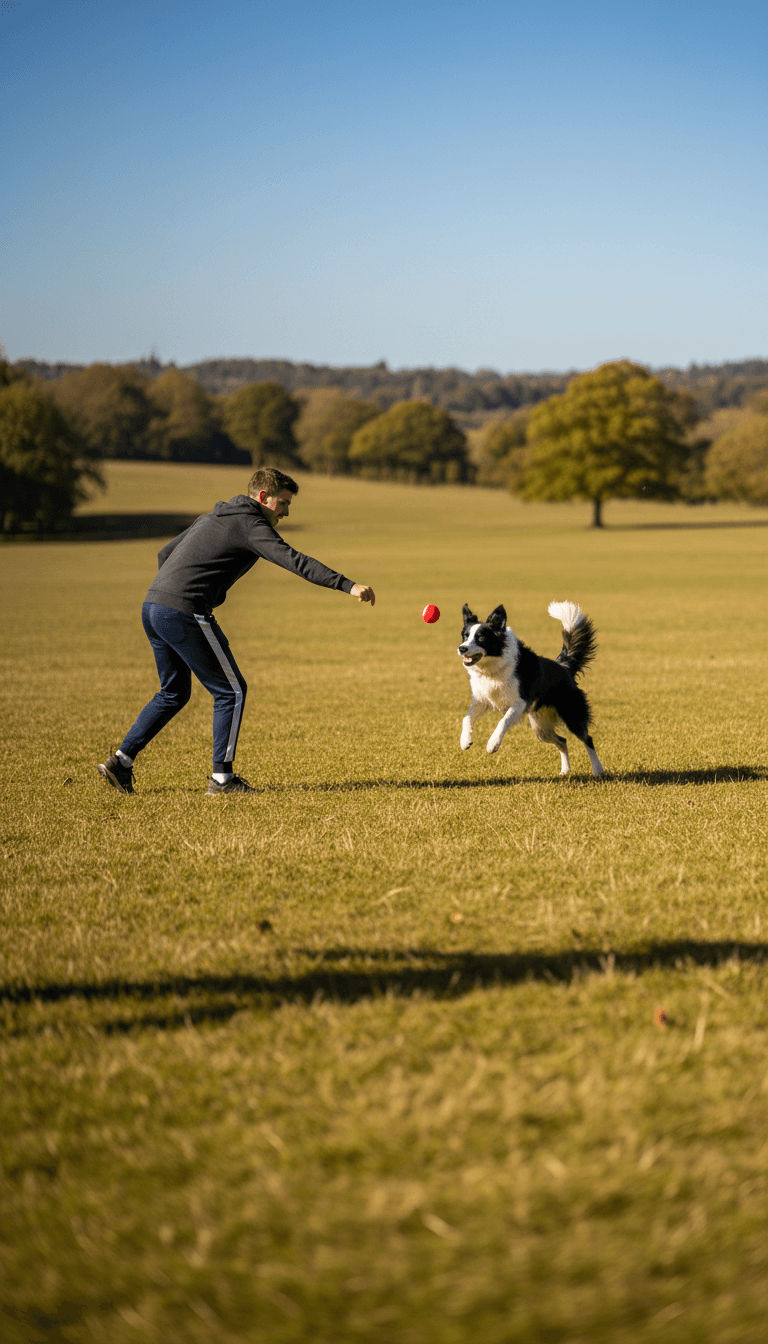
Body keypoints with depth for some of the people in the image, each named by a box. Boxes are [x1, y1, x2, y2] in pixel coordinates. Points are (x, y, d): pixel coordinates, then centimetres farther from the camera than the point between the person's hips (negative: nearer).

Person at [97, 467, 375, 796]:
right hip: (185, 613, -9)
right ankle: (222, 778, 2)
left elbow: (164, 554, 28)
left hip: (152, 608, 9)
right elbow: (292, 560, -17)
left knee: (173, 693, 22)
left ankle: (120, 761, 18)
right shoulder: (250, 525, -4)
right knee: (231, 691, 2)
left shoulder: (211, 518, 23)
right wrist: (348, 585, -23)